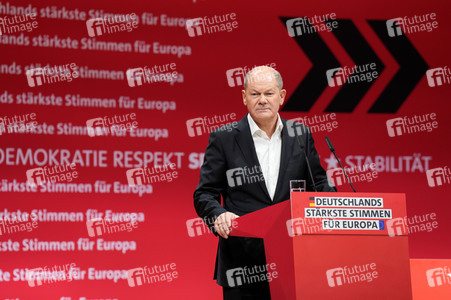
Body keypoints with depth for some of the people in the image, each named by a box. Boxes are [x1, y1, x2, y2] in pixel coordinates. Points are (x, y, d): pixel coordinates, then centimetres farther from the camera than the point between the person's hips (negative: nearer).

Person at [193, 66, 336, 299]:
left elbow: (319, 183, 14)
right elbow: (204, 194, 1)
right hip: (242, 261, -2)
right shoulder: (223, 138, 3)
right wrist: (219, 215, -21)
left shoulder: (301, 135, 10)